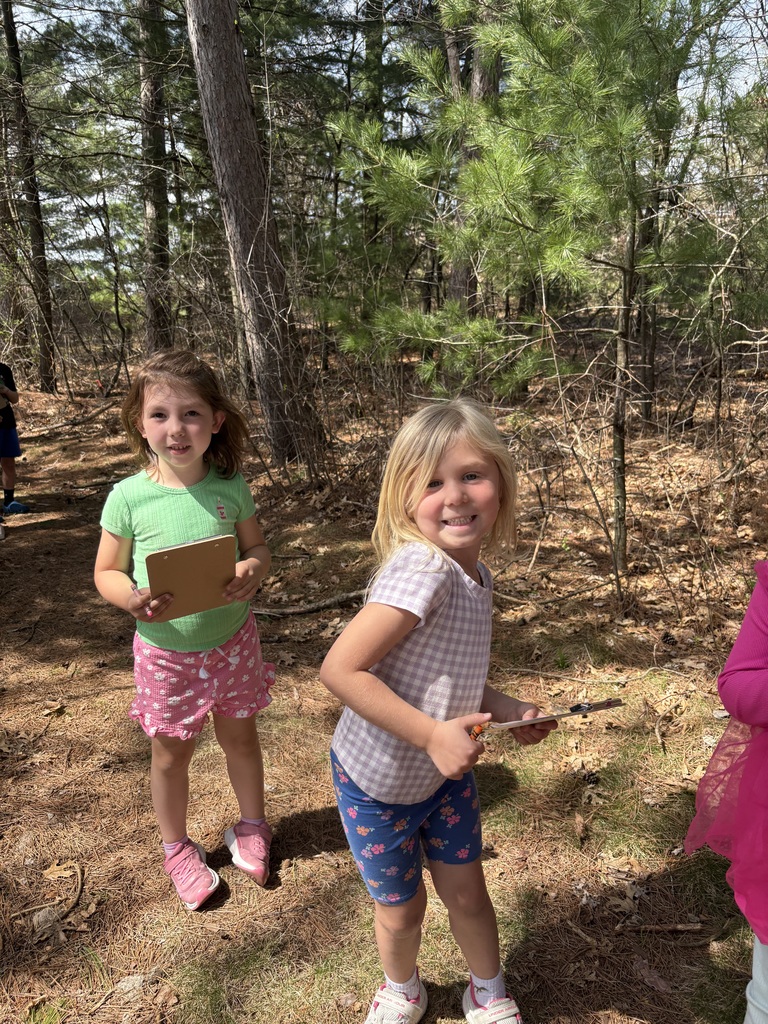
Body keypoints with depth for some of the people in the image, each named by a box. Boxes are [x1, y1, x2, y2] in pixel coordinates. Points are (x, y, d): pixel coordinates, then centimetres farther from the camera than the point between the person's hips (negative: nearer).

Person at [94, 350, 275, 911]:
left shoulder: (231, 486, -11)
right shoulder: (129, 497, -16)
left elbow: (257, 546, 1)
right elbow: (107, 572, -6)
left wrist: (253, 571, -22)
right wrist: (131, 598, -27)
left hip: (231, 639, 1)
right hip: (164, 649, -1)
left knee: (240, 736, 20)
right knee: (171, 754, 17)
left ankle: (252, 826, 47)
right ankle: (177, 848, 44)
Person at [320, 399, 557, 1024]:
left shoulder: (475, 575, -6)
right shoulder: (421, 568, -33)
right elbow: (341, 669, -36)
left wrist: (501, 708, -6)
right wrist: (432, 734, -33)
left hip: (445, 770, 6)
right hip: (378, 782, -6)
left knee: (466, 891, 21)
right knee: (401, 907, 19)